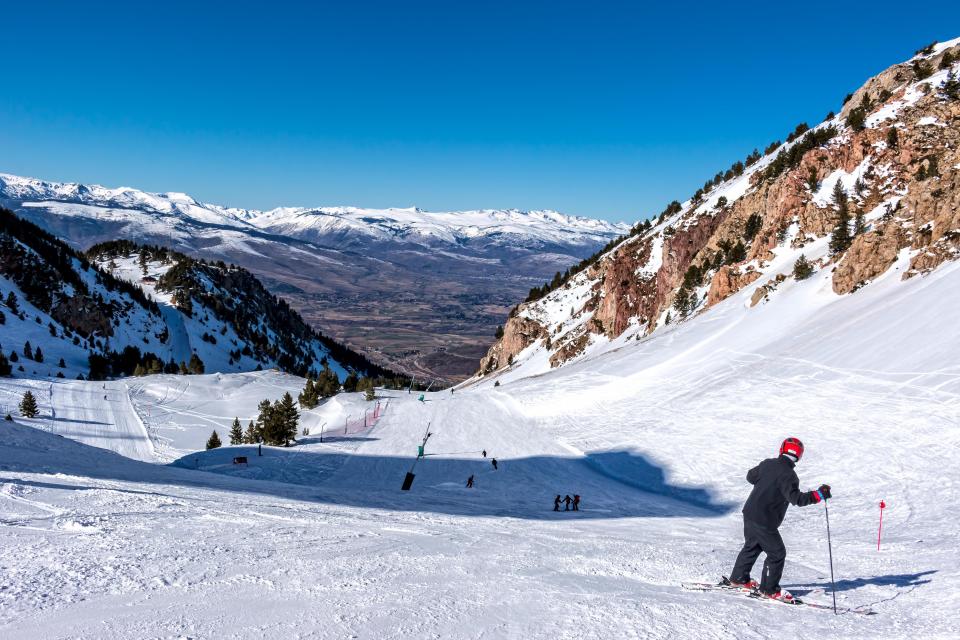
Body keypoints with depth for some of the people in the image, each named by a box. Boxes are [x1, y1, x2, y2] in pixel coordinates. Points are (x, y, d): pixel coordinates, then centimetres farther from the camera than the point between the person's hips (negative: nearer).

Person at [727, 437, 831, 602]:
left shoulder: (767, 464, 4)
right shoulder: (788, 475, -19)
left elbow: (750, 476, 19)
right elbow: (796, 498, -27)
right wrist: (818, 495, -25)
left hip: (749, 513, 8)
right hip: (764, 521, -8)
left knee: (752, 546, 25)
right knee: (777, 553, 6)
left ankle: (739, 578, 35)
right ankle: (769, 589, 15)